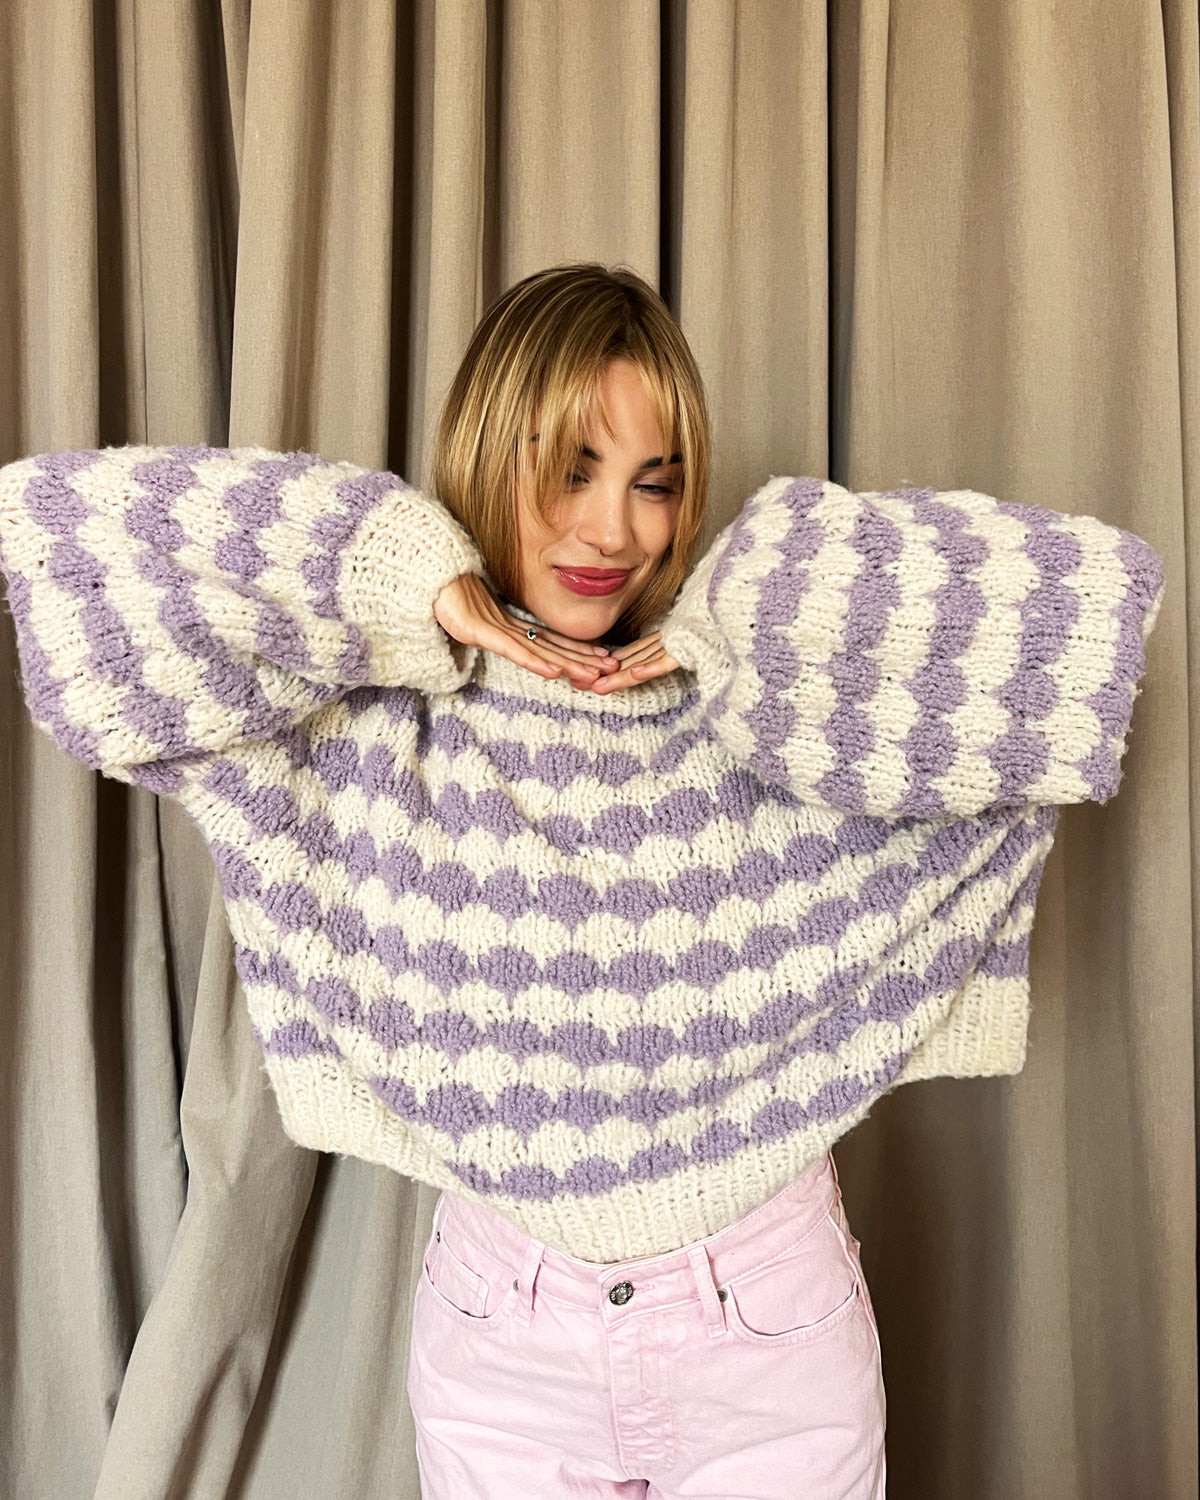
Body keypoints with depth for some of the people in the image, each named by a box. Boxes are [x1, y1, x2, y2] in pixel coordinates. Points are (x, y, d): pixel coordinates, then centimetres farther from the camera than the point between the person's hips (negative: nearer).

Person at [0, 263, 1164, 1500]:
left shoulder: (776, 703, -10)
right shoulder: (369, 716, -11)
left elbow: (1098, 582, -16)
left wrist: (744, 629, -19)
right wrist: (404, 574, -19)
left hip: (773, 1320, 1)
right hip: (501, 1342, 0)